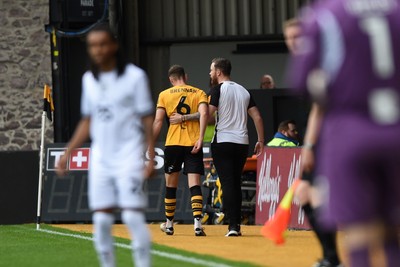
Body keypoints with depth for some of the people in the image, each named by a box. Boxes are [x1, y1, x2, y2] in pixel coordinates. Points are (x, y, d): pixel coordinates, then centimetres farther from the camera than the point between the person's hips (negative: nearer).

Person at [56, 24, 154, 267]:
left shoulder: (135, 76, -4)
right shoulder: (89, 80, 11)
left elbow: (147, 119, -5)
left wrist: (151, 158, -12)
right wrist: (68, 153, 13)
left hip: (129, 156, -5)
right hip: (100, 157, 5)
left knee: (133, 217, -12)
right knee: (101, 219, 1)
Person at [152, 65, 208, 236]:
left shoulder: (164, 95, 7)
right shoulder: (199, 93, 8)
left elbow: (158, 121, 0)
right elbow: (203, 114, -10)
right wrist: (200, 139, -15)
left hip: (172, 144, 0)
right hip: (193, 144, 0)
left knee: (170, 185, 13)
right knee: (194, 184, -6)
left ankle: (169, 224, 23)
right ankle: (198, 222, -24)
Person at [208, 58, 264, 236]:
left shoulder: (218, 89, -4)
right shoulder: (244, 91, 15)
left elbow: (207, 114, -15)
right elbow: (257, 117, 12)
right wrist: (261, 140, 16)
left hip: (222, 142, -6)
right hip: (242, 143, 6)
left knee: (227, 183, -7)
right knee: (236, 183, 15)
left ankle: (233, 225, -16)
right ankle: (236, 225, 14)